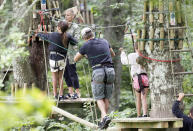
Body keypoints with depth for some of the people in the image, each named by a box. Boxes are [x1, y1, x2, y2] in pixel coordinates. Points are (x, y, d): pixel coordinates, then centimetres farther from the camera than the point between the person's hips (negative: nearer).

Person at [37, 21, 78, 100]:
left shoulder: (52, 35, -8)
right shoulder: (67, 36, -5)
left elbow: (43, 36, 6)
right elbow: (75, 42, -3)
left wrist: (37, 34, 26)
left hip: (53, 58, -2)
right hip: (62, 59, 2)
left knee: (55, 77, 9)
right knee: (60, 77, 13)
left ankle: (55, 95, 10)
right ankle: (61, 95, 14)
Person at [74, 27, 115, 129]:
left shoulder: (86, 46, 2)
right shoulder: (104, 42, 15)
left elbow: (75, 59, 16)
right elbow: (113, 54, 33)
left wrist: (84, 54, 35)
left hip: (98, 72, -4)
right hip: (110, 71, 4)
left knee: (99, 98, 4)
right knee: (106, 98, 13)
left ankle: (105, 117, -19)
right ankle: (102, 121, 11)